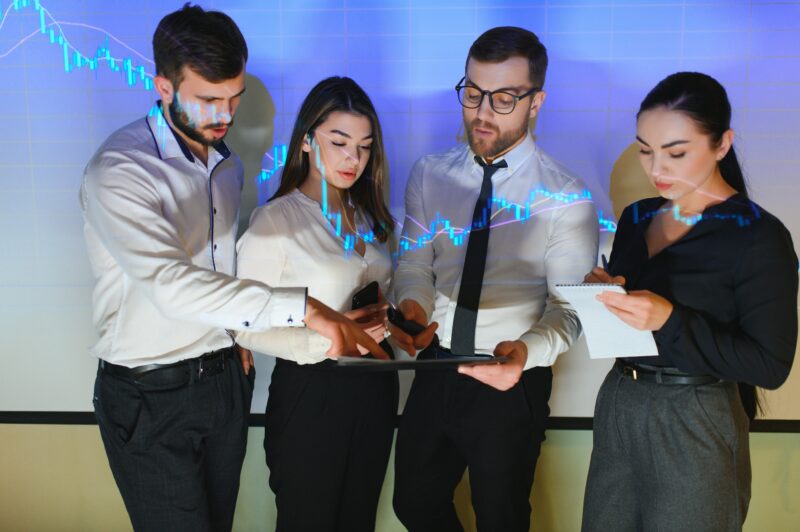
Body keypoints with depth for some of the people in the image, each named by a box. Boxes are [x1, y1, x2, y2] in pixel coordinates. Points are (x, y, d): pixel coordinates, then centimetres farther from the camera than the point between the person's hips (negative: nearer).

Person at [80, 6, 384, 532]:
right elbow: (171, 284, -35)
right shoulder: (117, 171, -20)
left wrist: (240, 339, 5)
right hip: (151, 395, -6)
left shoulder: (227, 161, 6)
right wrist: (303, 308, -41)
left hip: (225, 380, 7)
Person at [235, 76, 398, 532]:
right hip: (311, 393, -6)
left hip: (375, 389, 6)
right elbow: (249, 330, -14)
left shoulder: (368, 217, 9)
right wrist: (326, 338, -27)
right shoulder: (273, 220, -13)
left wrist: (387, 322, -3)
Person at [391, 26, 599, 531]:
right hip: (435, 372, 4)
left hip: (512, 383, -3)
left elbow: (568, 309, -14)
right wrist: (414, 303, -23)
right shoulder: (430, 175, -1)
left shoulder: (564, 196, -13)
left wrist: (528, 351, -34)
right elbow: (415, 263, 0)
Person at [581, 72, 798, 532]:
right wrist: (604, 295, -9)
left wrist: (670, 321, -25)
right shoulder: (636, 218, 5)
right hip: (618, 410, 6)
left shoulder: (759, 236, -13)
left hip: (695, 426, -5)